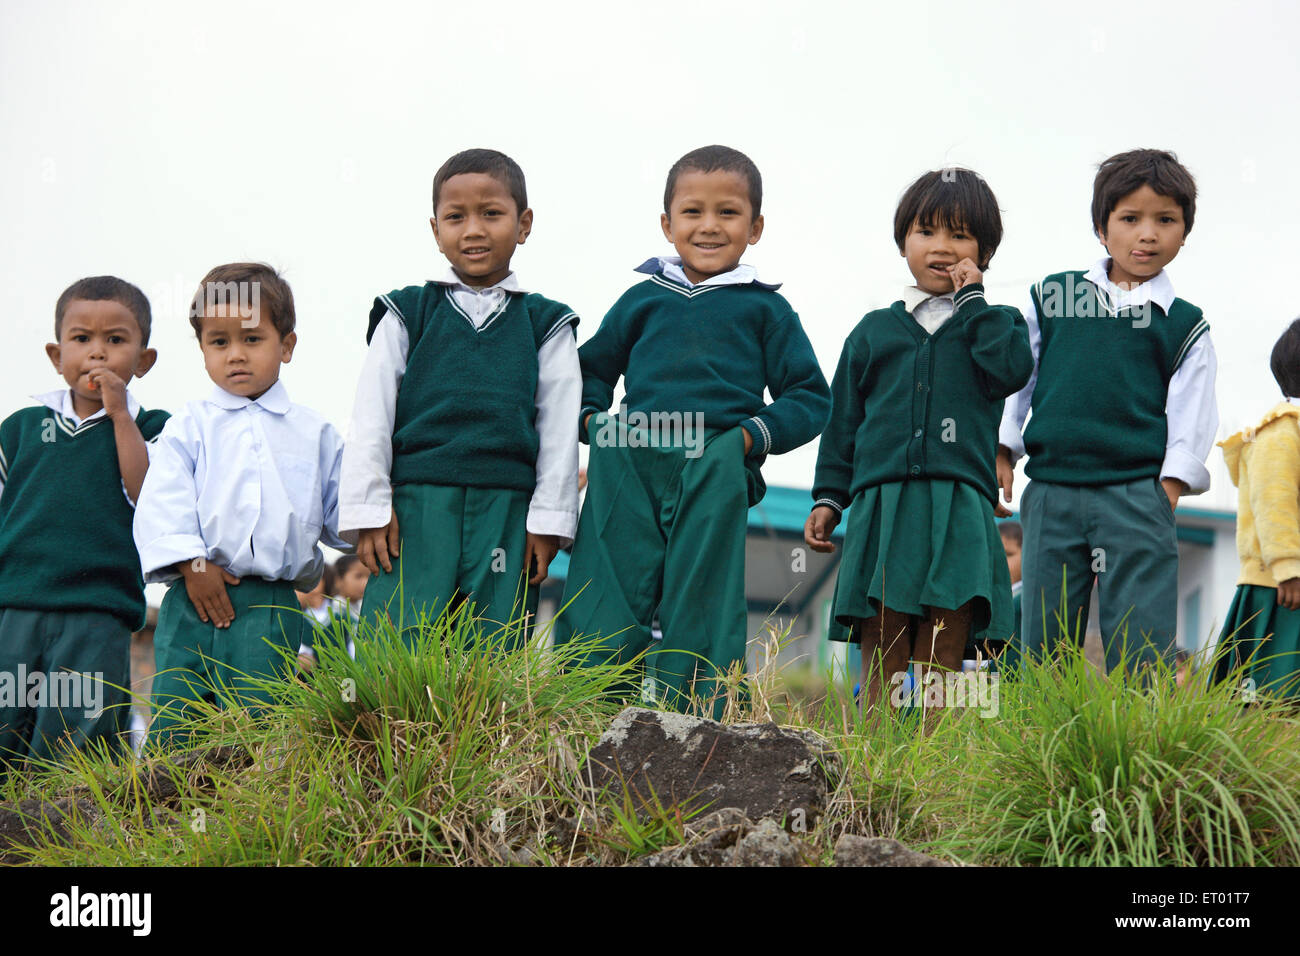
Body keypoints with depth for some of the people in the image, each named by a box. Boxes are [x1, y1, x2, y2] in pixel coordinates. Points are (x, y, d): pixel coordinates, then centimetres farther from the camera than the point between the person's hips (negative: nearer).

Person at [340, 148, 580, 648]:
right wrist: (369, 510, 0)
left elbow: (560, 426, 10)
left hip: (507, 513, 1)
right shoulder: (407, 314, 10)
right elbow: (370, 418, 8)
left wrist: (548, 521, 2)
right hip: (415, 508, -1)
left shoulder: (544, 324, 12)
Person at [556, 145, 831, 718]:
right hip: (630, 473, 1)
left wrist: (753, 435, -3)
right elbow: (592, 368, 28)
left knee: (703, 606, -1)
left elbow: (811, 397, 11)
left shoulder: (765, 311, 13)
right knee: (605, 607, -3)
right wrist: (591, 419, 9)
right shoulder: (644, 300, 17)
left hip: (716, 481, -1)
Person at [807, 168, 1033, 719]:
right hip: (882, 506, 1)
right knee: (881, 655, -4)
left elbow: (1011, 370, -8)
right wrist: (828, 497, 10)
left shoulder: (997, 323, 15)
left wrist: (973, 298, -1)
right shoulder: (875, 331, 17)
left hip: (959, 512, -1)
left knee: (941, 656, -5)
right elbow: (844, 419, 18)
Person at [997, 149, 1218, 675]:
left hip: (1138, 496, -1)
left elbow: (1192, 410, 6)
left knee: (1141, 645, -6)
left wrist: (1174, 479, -4)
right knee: (1043, 641, 4)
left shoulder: (1184, 325, 8)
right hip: (1051, 492, 2)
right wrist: (1001, 447, 9)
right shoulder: (1051, 297, 10)